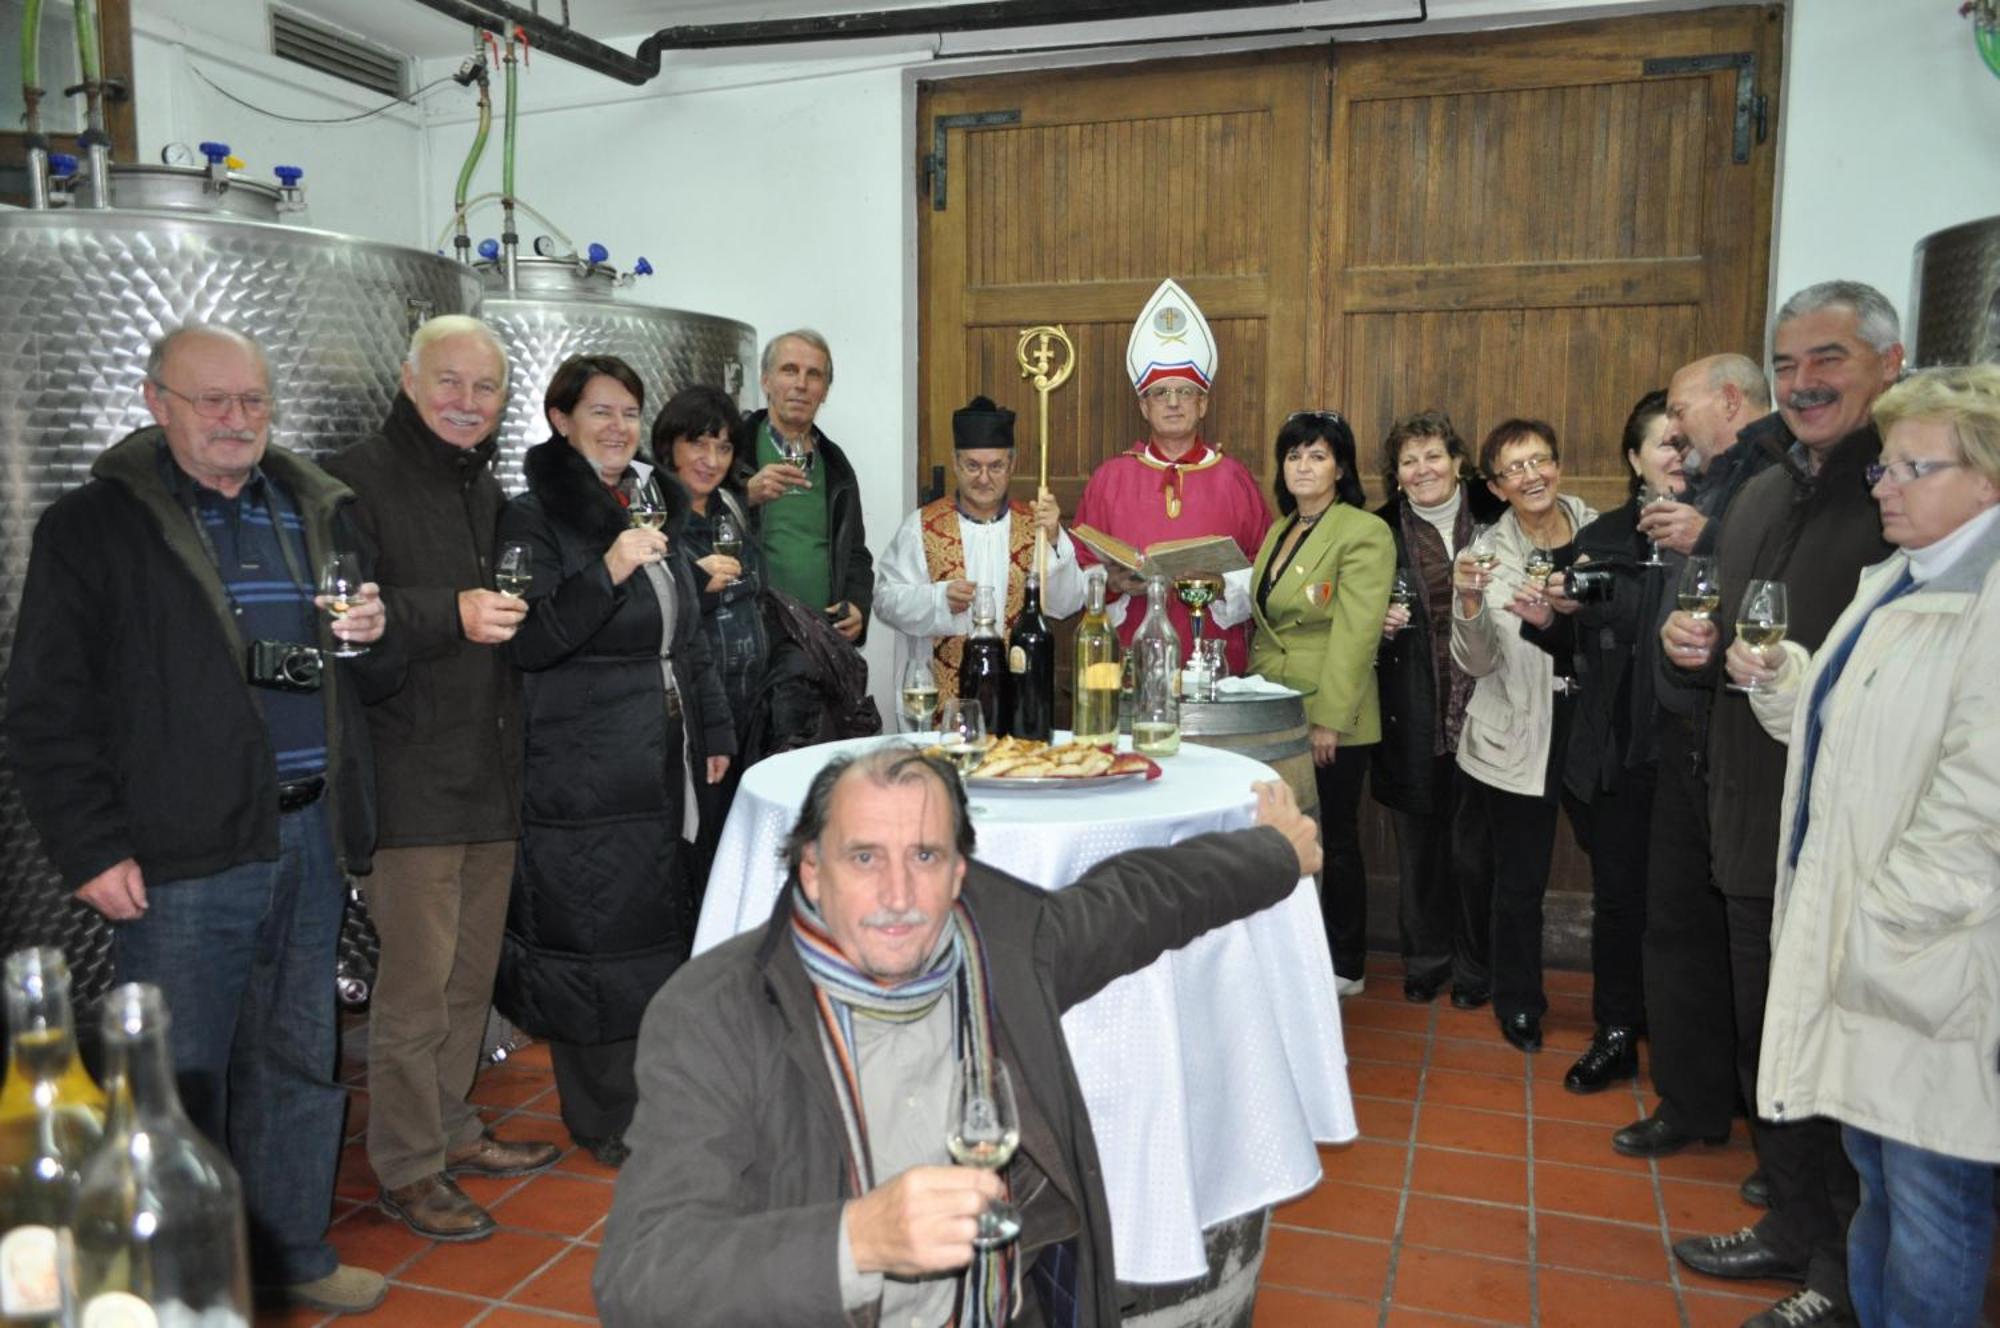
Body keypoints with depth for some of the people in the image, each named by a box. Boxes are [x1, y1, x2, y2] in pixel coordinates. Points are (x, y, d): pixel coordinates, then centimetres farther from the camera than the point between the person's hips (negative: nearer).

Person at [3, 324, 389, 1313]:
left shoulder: (318, 514, 14)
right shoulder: (95, 526, -1)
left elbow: (373, 680, 21)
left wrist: (371, 637, -3)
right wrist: (91, 849, -11)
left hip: (310, 837, 5)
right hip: (183, 855, -5)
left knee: (298, 1063, 15)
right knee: (181, 1078, 3)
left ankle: (293, 1254, 30)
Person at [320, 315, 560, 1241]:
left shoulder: (491, 491, 19)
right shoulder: (357, 481, -7)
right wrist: (450, 615, -29)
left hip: (491, 771, 8)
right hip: (409, 774, -8)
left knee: (473, 965, 15)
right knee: (417, 973, -3)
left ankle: (451, 1128, 30)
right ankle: (405, 1165, 12)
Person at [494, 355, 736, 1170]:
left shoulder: (652, 506, 14)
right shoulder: (535, 518, -9)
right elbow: (527, 642, -19)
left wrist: (713, 729, 18)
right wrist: (608, 572, -29)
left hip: (659, 766, 8)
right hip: (580, 776, -7)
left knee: (657, 924, 14)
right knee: (590, 932, -1)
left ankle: (653, 1095, 29)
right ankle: (605, 1119, 14)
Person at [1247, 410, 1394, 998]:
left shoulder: (1364, 533, -10)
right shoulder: (1277, 532, 14)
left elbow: (1355, 634, -17)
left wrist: (1328, 719, -21)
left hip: (1331, 723, -7)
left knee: (1332, 840, 4)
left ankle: (1344, 966, 19)